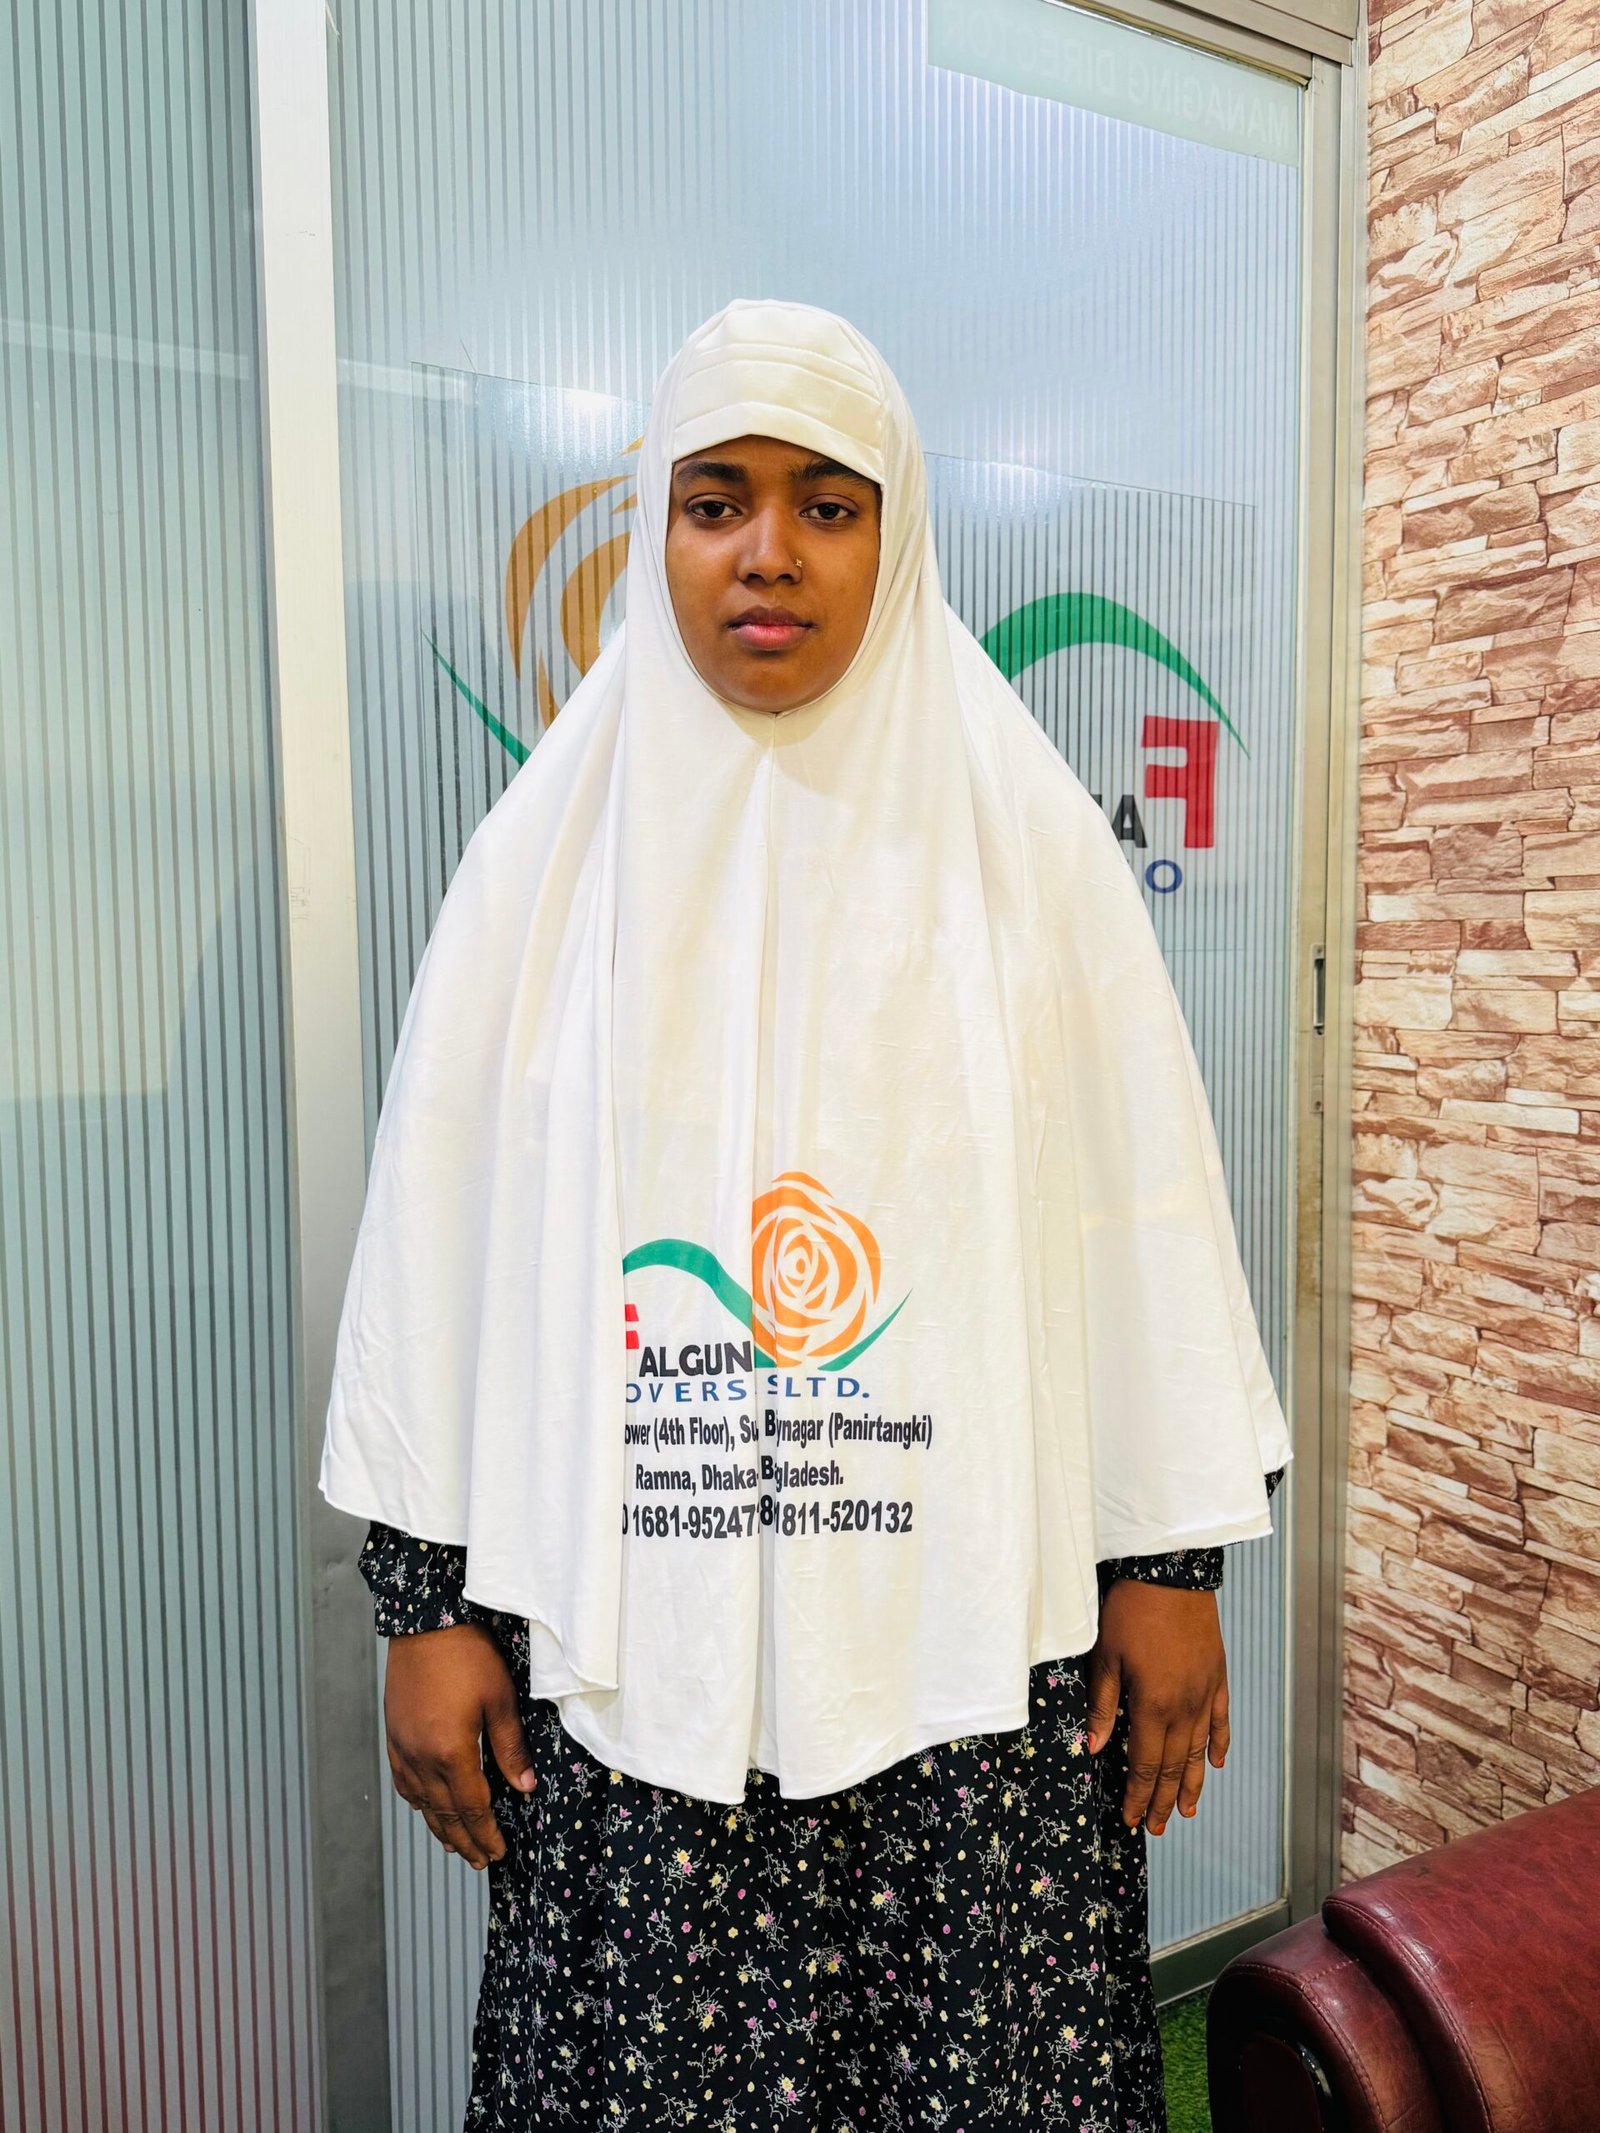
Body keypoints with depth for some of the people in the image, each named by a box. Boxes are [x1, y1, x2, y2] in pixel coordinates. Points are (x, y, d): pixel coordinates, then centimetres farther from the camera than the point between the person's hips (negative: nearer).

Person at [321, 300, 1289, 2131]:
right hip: (628, 1636, 1)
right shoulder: (553, 847, 1)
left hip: (975, 1632, 0)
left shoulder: (1018, 830, -1)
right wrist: (423, 1601, 1)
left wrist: (1176, 1561, 1)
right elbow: (439, 1233, 1)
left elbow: (1143, 1209, 0)